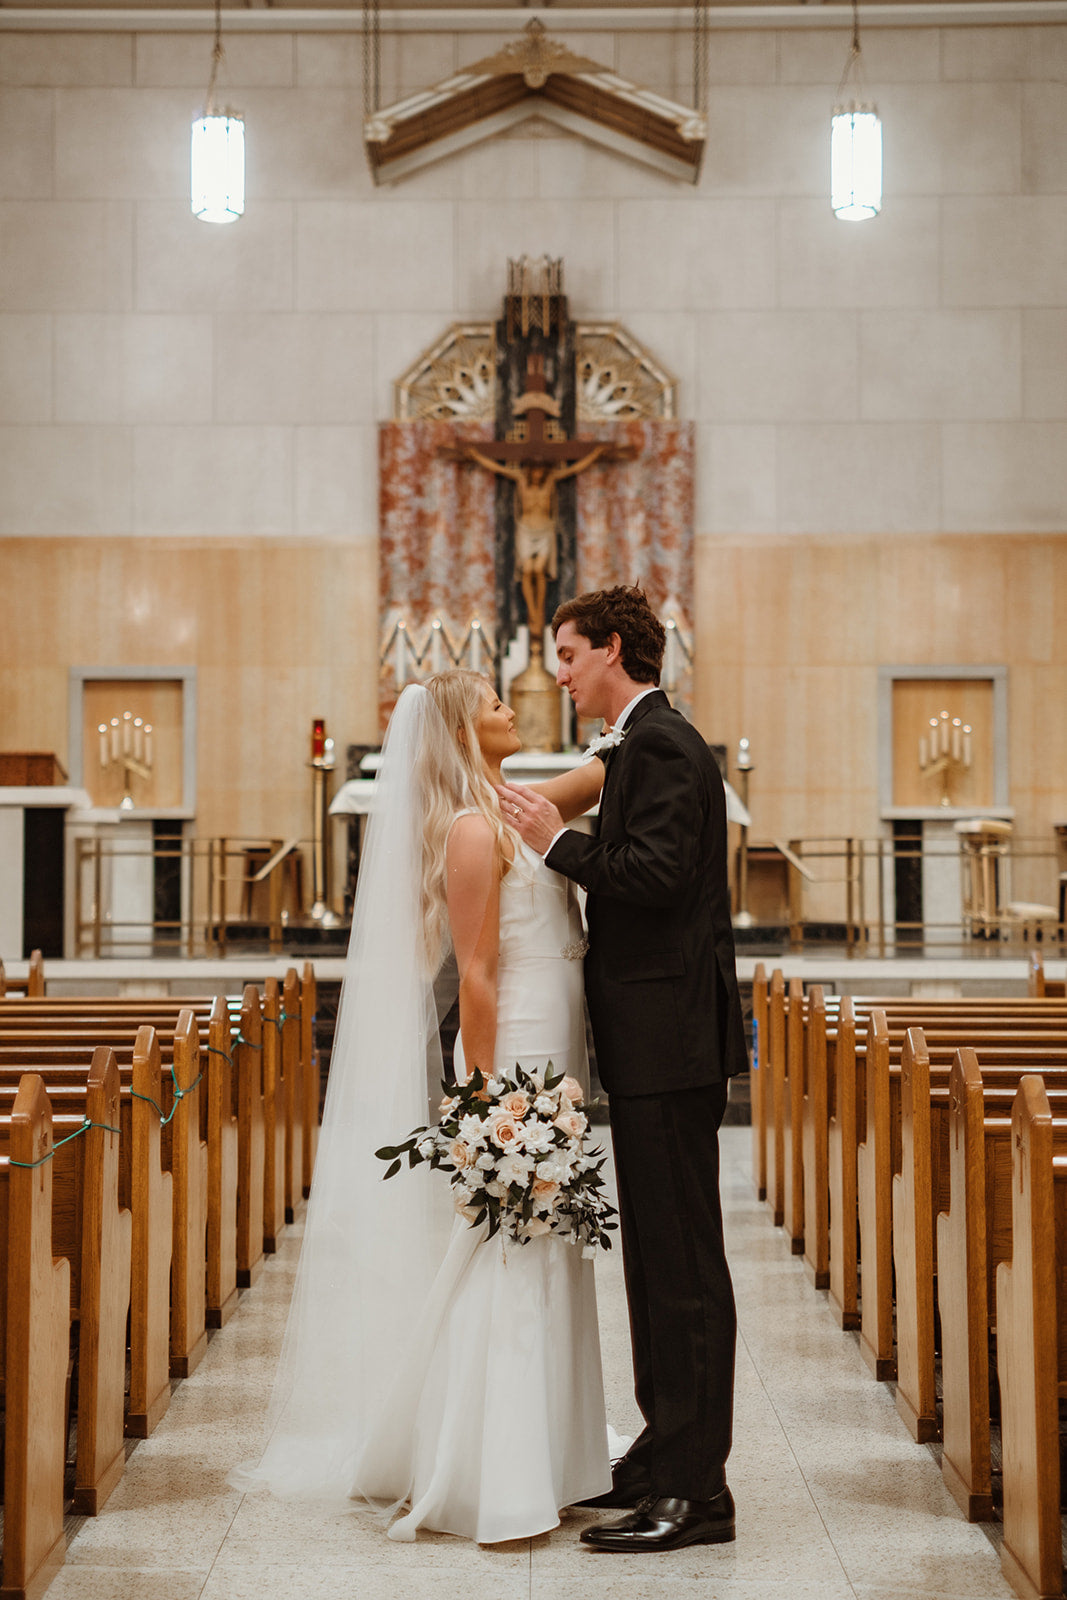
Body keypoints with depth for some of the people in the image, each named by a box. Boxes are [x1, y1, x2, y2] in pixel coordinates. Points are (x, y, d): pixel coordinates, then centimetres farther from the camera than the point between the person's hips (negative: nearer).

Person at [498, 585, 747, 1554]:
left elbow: (655, 876, -24)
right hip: (658, 1044, 11)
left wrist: (557, 842, -15)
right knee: (660, 1258, 14)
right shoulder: (652, 743, 19)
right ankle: (667, 1461, 23)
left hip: (669, 1042, -11)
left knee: (682, 1263, -6)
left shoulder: (659, 746, -13)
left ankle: (696, 1490, -1)